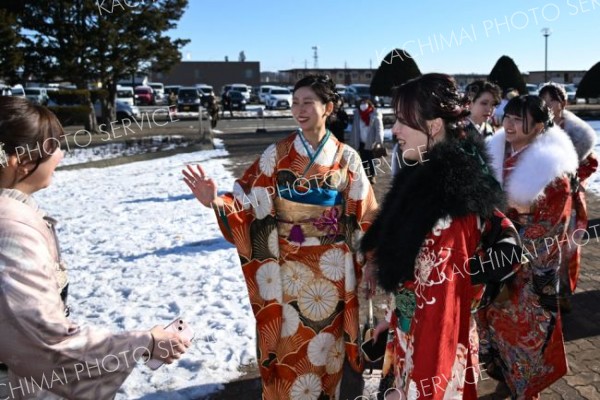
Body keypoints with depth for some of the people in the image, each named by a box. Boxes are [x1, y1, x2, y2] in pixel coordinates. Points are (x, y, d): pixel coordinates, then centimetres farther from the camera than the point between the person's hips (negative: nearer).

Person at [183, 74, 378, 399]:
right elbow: (250, 203, -8)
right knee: (289, 345, 10)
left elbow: (365, 217, 1)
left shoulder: (346, 158, -2)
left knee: (326, 345, 16)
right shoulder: (277, 155, -3)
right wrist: (216, 200, -25)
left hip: (332, 269, 1)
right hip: (288, 269, 0)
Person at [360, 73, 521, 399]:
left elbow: (441, 302, -26)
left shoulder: (447, 204, -27)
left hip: (431, 349, -8)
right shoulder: (432, 178, 0)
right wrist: (394, 318, 11)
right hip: (413, 333, 8)